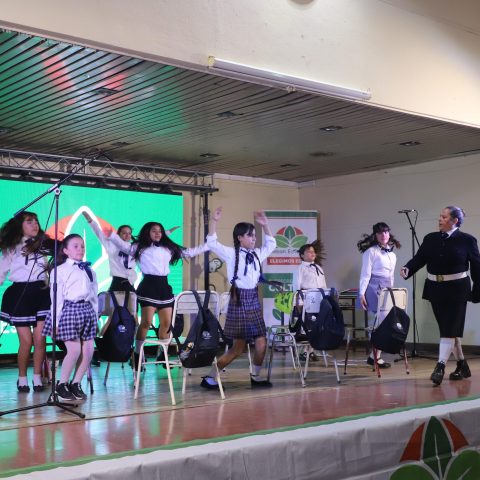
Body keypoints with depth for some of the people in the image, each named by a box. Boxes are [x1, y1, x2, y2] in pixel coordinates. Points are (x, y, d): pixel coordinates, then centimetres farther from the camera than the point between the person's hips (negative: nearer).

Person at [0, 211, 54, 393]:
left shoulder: (43, 243, 14)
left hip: (40, 292, 1)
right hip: (19, 294, -1)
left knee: (40, 339, -4)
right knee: (26, 340, -4)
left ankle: (37, 377, 10)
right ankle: (22, 378, 14)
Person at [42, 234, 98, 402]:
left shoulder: (90, 271, 17)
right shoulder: (60, 270, 0)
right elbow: (56, 297, -5)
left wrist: (95, 316, 11)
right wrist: (56, 320, -9)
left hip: (87, 310, 6)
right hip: (69, 310, -6)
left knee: (88, 350, 0)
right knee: (74, 350, -11)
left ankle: (76, 384, 15)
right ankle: (61, 384, 6)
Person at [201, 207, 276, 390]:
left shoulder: (257, 254, 11)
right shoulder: (231, 254, -6)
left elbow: (271, 244, 26)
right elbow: (212, 243, -16)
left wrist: (265, 225, 15)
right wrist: (214, 221, -24)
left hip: (254, 299, 7)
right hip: (239, 299, -6)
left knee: (261, 342, 4)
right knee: (238, 347, -5)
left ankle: (255, 376, 22)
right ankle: (210, 377, 5)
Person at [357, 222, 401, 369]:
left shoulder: (392, 254, 15)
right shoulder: (371, 252, -6)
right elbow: (365, 274, -10)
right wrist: (361, 293, -16)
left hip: (387, 290, 7)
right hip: (374, 289, -7)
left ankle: (376, 355, 12)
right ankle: (375, 356, 1)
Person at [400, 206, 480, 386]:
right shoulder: (431, 239, 6)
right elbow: (419, 258, 0)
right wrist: (407, 268, -20)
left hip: (456, 291, -5)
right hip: (436, 289, 5)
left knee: (450, 329, -7)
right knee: (448, 329, 11)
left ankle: (440, 367, -10)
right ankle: (462, 366, 24)